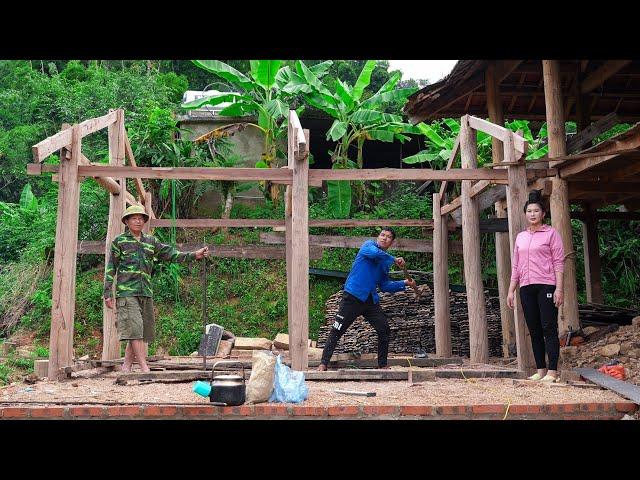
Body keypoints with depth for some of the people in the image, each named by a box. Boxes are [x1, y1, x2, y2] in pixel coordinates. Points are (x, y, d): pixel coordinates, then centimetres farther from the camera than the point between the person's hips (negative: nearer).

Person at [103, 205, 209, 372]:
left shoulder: (150, 241, 16)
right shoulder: (119, 241, 4)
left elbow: (171, 253, 11)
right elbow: (110, 269, 4)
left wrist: (194, 255, -1)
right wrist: (107, 293, -2)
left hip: (146, 292, 5)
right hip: (126, 291, -5)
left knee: (141, 332, 7)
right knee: (134, 330, -11)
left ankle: (126, 366, 19)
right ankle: (145, 369, -12)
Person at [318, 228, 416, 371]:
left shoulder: (385, 262, 16)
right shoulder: (369, 245, -1)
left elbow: (385, 286, 18)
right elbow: (374, 253, -26)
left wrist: (404, 283, 11)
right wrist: (394, 259, -18)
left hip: (371, 300, 7)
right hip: (353, 296, -7)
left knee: (384, 329, 1)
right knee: (337, 331, -7)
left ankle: (383, 365, 14)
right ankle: (323, 363, -2)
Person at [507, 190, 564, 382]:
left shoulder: (551, 233, 1)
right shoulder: (520, 237, 15)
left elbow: (558, 262, -4)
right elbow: (515, 266, 17)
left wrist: (559, 289, -12)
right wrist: (511, 291, 12)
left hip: (546, 286, -5)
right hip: (526, 287, 5)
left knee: (549, 328, -5)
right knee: (534, 330, 7)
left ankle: (552, 371, -2)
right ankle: (540, 369, 14)